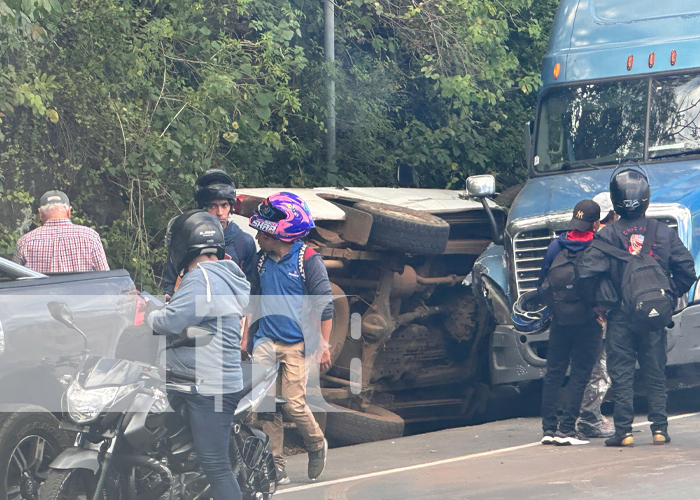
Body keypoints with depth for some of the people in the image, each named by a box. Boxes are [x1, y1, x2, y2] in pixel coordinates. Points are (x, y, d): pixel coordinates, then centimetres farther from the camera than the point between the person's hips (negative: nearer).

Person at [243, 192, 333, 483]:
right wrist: (245, 336, 20)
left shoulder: (308, 260, -8)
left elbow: (325, 304, -6)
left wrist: (324, 346, -7)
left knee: (294, 403, -9)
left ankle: (316, 446, 19)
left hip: (297, 344, -5)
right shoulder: (262, 260, 9)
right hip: (266, 341, 5)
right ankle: (275, 463, 3)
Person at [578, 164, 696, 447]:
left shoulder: (607, 235, -9)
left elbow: (587, 274, -16)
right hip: (654, 316, 2)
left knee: (621, 375, 3)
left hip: (620, 317, -2)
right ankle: (659, 429, 11)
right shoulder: (663, 233, 0)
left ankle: (624, 431, 0)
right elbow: (686, 270, 0)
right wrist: (669, 297, 13)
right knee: (655, 375, 11)